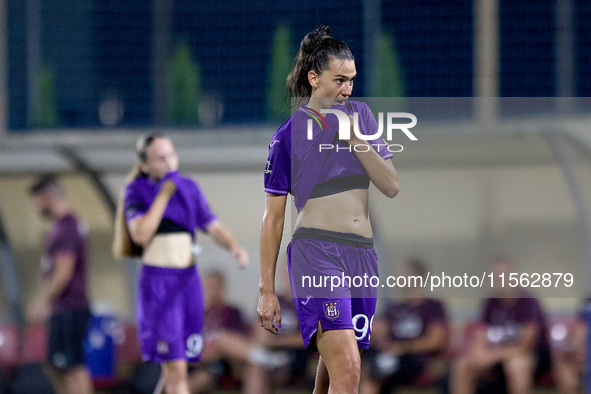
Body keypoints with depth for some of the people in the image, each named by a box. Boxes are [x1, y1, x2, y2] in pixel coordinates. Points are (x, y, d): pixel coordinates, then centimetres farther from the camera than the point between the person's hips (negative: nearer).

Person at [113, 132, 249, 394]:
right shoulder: (137, 192, -2)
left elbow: (213, 228, 4)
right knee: (177, 368, -13)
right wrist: (164, 194, -14)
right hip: (157, 284, -5)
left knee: (174, 366, 8)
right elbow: (140, 235, -17)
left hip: (189, 280, 5)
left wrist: (234, 247, -16)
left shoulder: (189, 189, 10)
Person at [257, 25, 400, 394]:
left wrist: (356, 141, -7)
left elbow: (392, 186, 6)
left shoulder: (360, 115, 12)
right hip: (316, 253, -5)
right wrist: (267, 290, 1)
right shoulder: (288, 136, 0)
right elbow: (273, 216, 3)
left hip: (363, 254, 5)